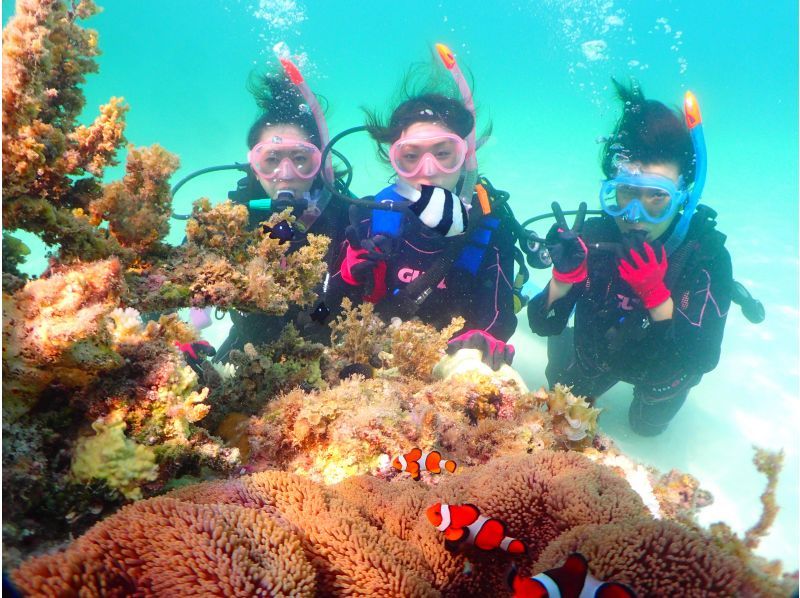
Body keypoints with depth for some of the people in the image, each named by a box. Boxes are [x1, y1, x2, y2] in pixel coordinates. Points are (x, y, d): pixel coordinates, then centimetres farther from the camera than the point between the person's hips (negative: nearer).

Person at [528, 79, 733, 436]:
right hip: (596, 356, 1)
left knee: (647, 426, 29)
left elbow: (703, 360, -36)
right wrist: (563, 277, -48)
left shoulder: (707, 254, -34)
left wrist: (656, 295, -51)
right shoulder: (592, 236, -31)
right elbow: (544, 326, -28)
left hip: (664, 369, 0)